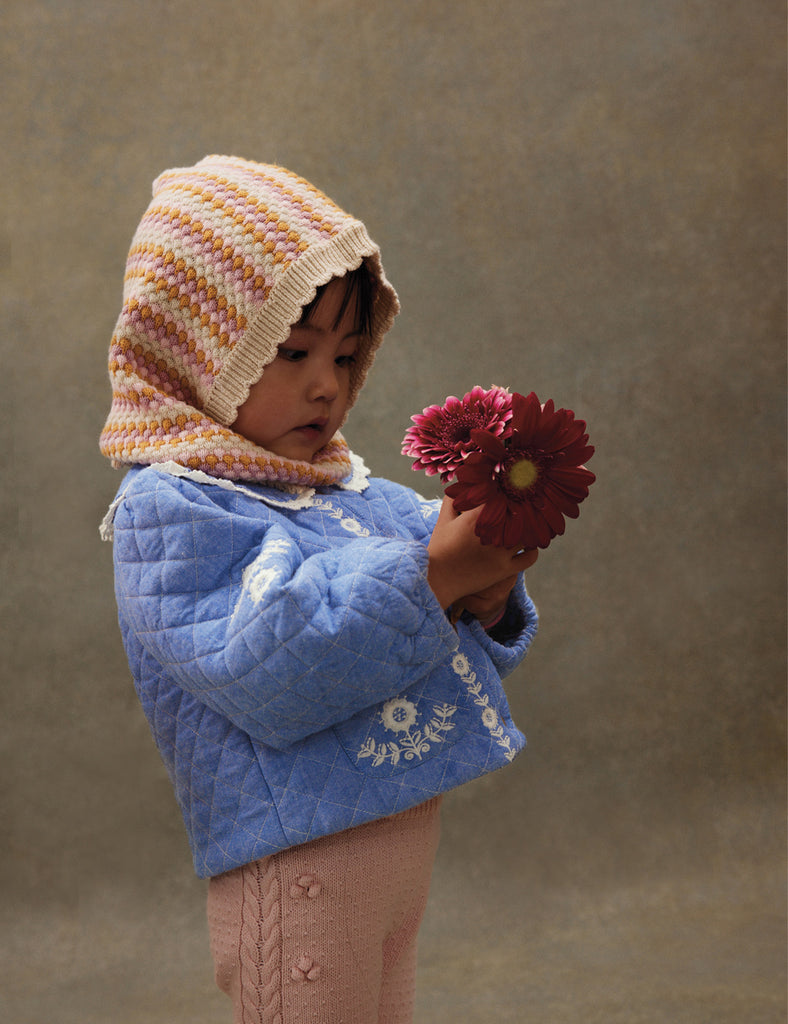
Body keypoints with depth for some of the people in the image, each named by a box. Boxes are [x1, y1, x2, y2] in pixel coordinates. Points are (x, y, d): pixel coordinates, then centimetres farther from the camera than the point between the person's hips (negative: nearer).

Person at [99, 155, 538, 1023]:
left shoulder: (351, 492, 11)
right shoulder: (167, 510, -13)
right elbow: (270, 674, -26)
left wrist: (486, 604, -9)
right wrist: (429, 577, -29)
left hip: (402, 839, 8)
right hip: (298, 866, -8)